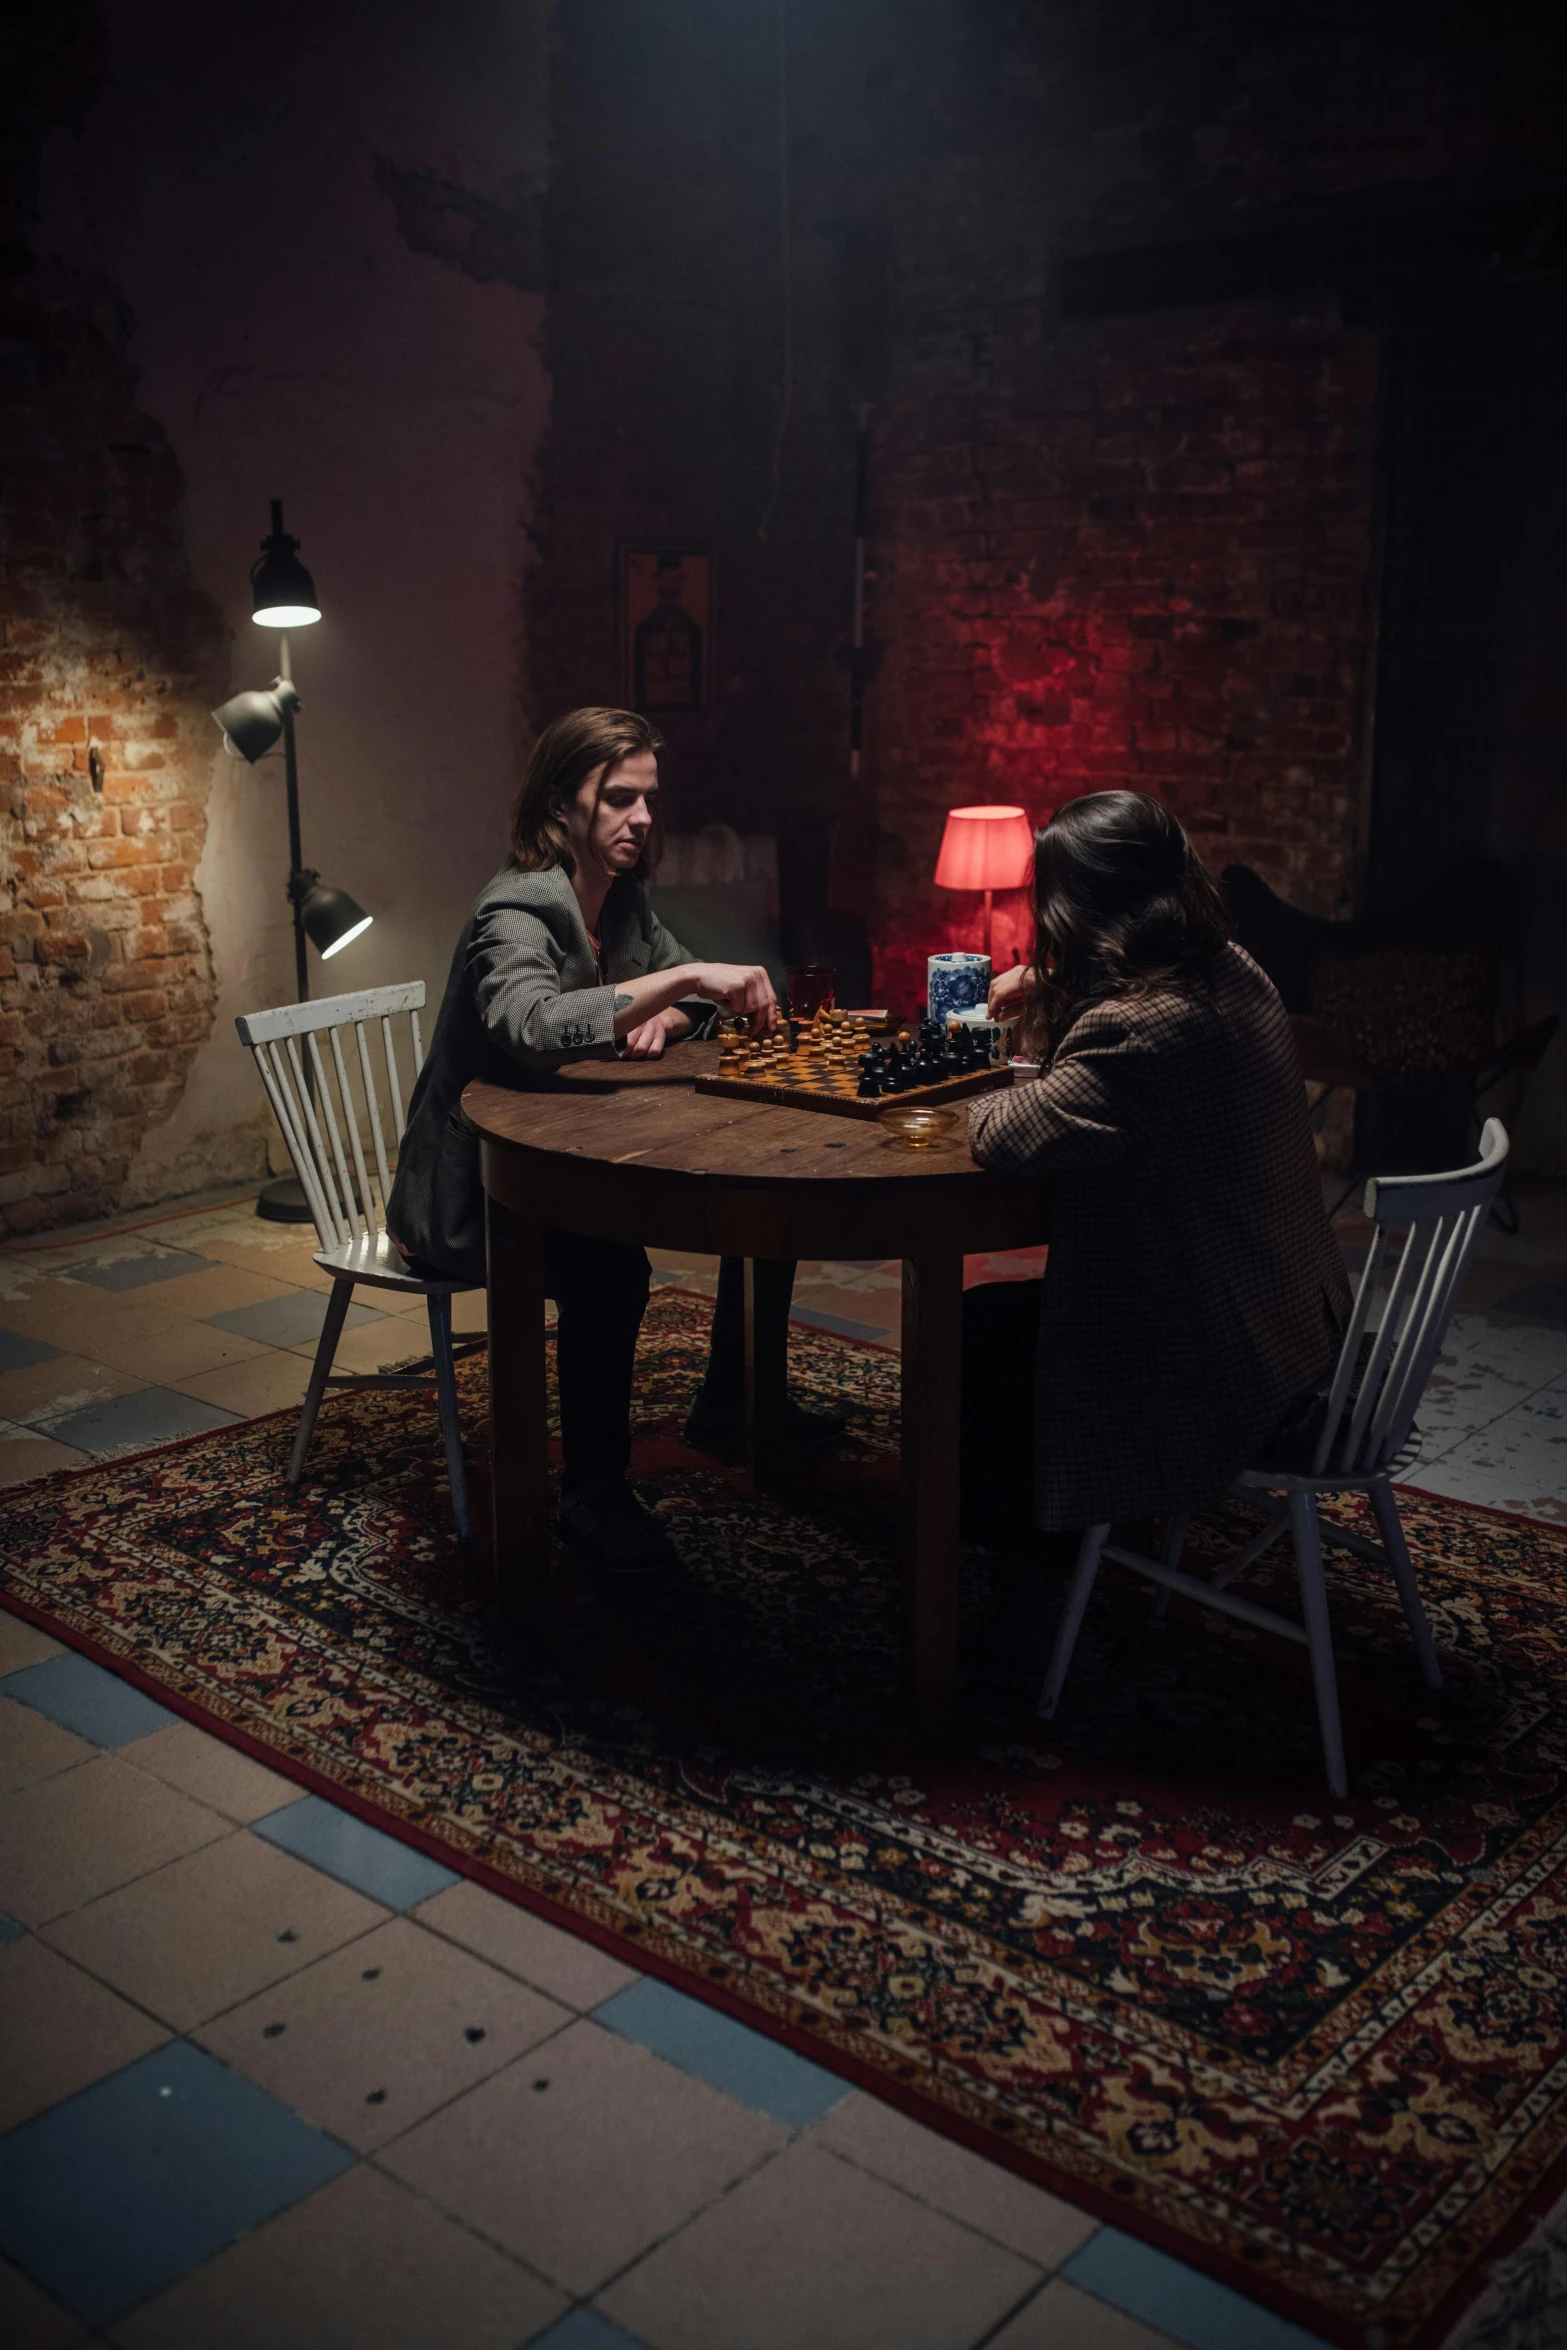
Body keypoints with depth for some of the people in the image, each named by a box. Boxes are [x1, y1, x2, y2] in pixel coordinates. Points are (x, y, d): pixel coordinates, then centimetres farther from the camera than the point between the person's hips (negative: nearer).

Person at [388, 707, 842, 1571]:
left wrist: (666, 1015, -10)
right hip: (473, 1192, -9)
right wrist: (681, 978, -44)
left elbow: (689, 995, 15)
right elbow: (529, 1027, -45)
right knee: (609, 1268, -35)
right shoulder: (515, 913, -24)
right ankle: (593, 1490, -15)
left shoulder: (621, 897, 3)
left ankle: (730, 1404, 19)